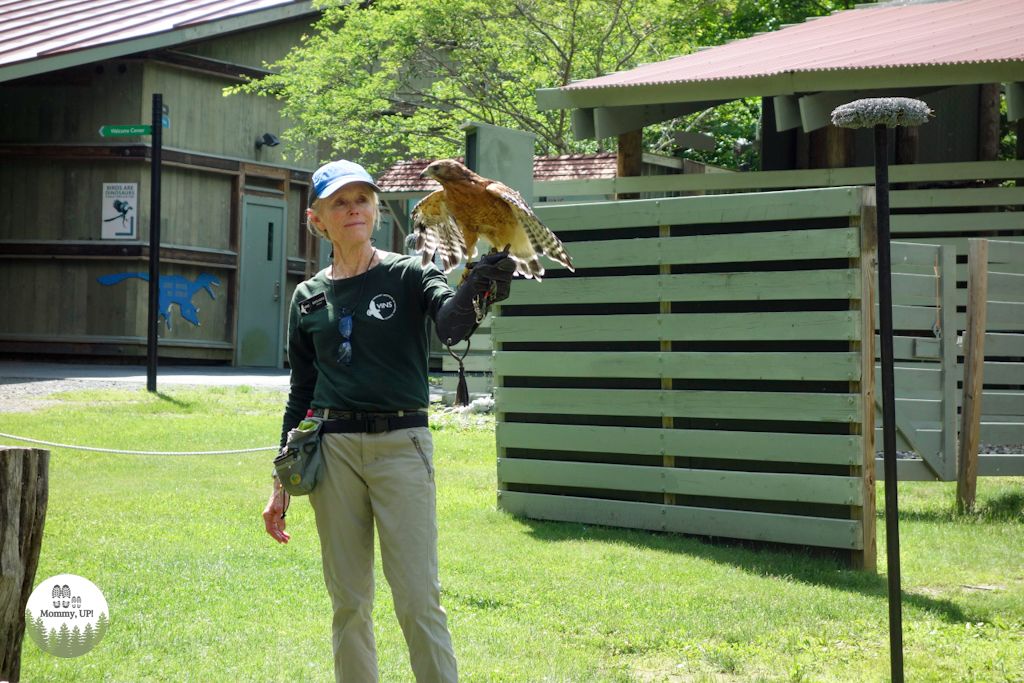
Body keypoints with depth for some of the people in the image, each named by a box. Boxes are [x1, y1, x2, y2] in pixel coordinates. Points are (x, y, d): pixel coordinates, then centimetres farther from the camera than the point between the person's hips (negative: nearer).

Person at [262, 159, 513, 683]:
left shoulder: (409, 275, 1)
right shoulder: (309, 297, 11)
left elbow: (450, 325, -21)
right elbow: (301, 393, 16)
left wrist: (476, 288, -44)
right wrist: (281, 483, 14)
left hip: (401, 444, -3)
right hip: (333, 448, 3)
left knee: (419, 600, -8)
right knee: (348, 602, 7)